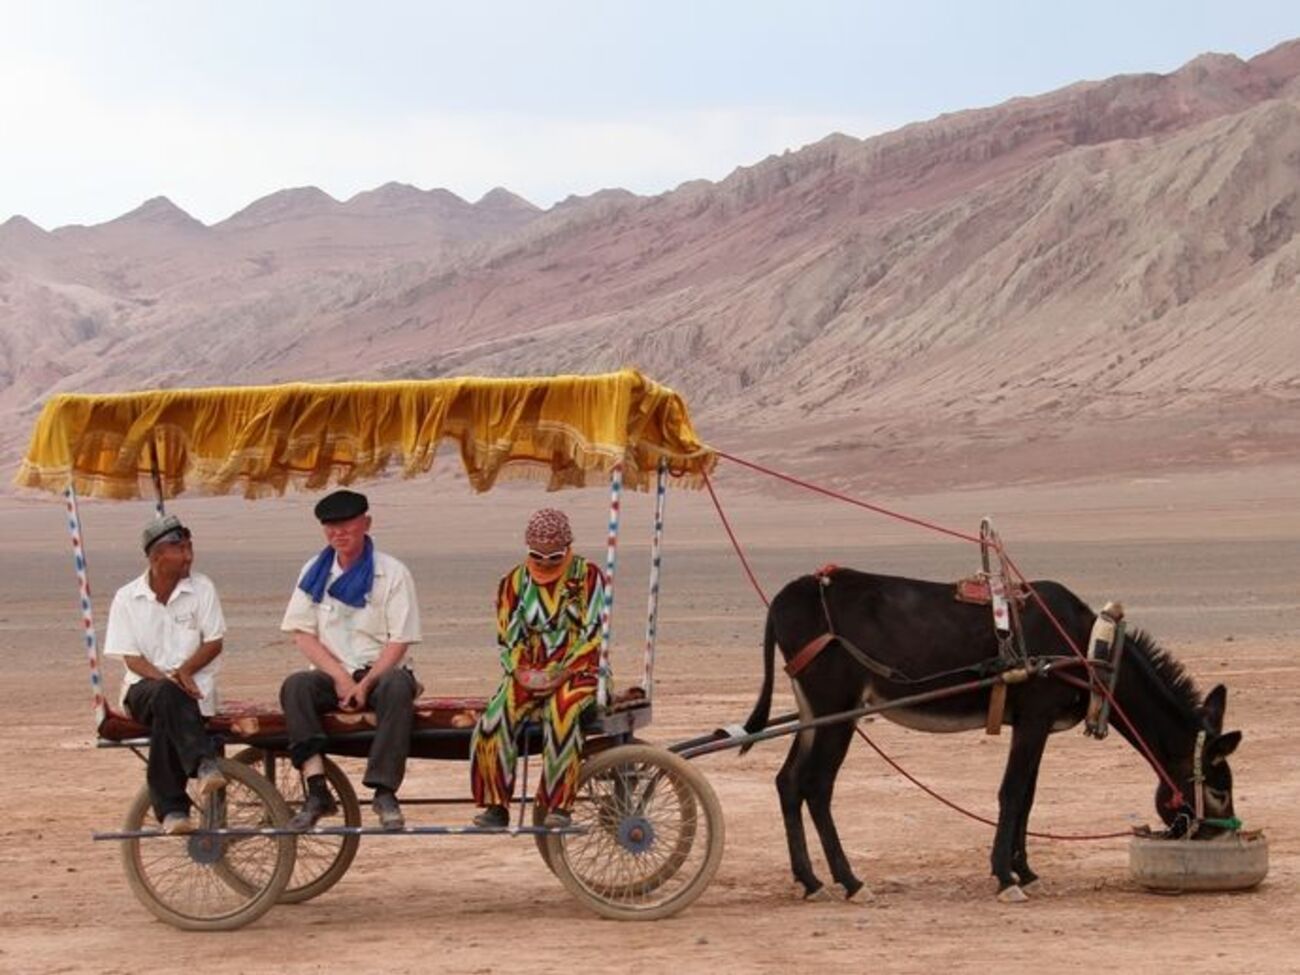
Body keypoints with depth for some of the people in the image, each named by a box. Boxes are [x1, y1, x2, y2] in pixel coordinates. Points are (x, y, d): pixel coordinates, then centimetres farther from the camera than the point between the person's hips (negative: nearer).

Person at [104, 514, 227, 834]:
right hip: (144, 688, 0)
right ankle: (205, 764, -49)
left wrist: (185, 670, -17)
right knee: (167, 696, -37)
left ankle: (170, 810, -36)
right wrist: (165, 680, -19)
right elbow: (132, 658, -1)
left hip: (193, 689, 0)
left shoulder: (201, 588, 4)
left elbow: (214, 643, 2)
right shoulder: (127, 598, 4)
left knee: (165, 721, -34)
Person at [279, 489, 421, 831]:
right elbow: (302, 633, 4)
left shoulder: (392, 573, 1)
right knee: (295, 686, -29)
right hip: (332, 674, 3)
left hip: (380, 672, -2)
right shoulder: (314, 573, 10)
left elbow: (399, 640, -4)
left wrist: (366, 683, -18)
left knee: (397, 687, -36)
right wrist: (340, 677, -11)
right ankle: (317, 791, -36)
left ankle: (384, 791, -39)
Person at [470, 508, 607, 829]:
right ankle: (496, 805, -22)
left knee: (561, 711, -36)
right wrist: (523, 673, -13)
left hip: (578, 671, -3)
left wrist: (559, 673, -17)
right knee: (496, 717, -26)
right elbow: (508, 639, 7)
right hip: (530, 673, 3)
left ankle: (559, 806, -34)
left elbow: (594, 636, -6)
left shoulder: (588, 576, 1)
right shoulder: (514, 582, 10)